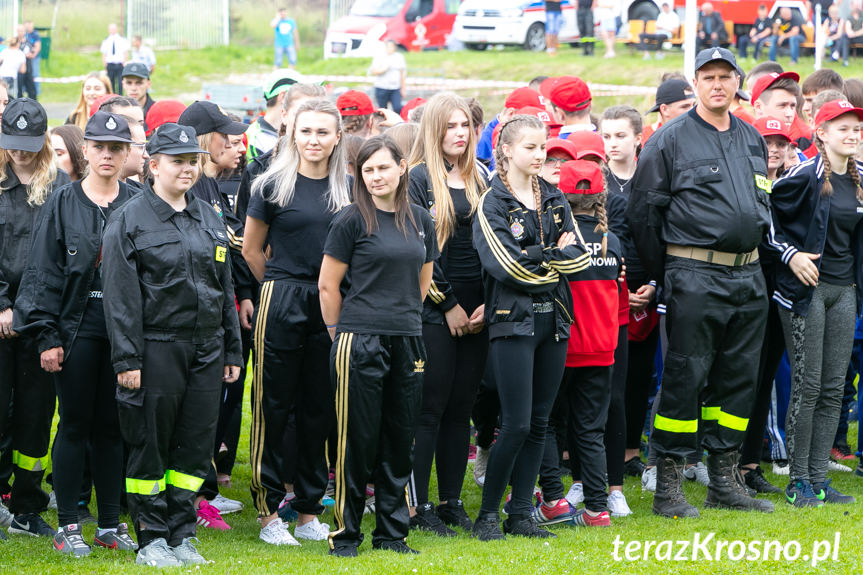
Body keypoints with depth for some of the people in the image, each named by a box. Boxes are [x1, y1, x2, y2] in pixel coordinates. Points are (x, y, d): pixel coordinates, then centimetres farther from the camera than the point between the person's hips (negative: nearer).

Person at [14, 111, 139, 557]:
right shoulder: (63, 204, 1)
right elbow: (44, 273, -1)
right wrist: (47, 336, -7)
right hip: (77, 330, -2)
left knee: (112, 427, 6)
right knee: (75, 425, 1)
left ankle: (110, 524, 13)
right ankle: (67, 525, 8)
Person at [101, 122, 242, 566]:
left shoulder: (209, 219, 14)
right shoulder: (129, 220, -4)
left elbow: (225, 289, 19)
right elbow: (120, 296, -8)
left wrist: (232, 351, 16)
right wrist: (126, 359, -13)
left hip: (206, 350, 5)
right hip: (157, 349, -5)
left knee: (195, 446, 6)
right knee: (150, 447, 0)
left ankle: (181, 535, 14)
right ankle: (152, 538, 8)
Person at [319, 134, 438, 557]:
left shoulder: (420, 220, 10)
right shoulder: (352, 220, -5)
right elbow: (327, 285, -2)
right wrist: (341, 335, 3)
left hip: (407, 342, 5)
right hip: (360, 342, -5)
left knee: (400, 439, 7)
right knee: (358, 439, -2)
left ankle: (392, 533, 16)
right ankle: (345, 533, 6)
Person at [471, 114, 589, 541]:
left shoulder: (555, 199, 13)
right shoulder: (492, 204, -5)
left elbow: (579, 257, 2)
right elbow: (506, 265, -16)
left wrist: (536, 259, -11)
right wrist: (553, 255, -5)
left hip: (553, 321, 6)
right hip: (513, 322, -6)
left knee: (539, 422, 6)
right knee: (516, 423, -9)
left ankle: (521, 515, 12)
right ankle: (488, 514, 3)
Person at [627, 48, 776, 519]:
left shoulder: (752, 140, 15)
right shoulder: (671, 140, -5)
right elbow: (642, 211, -5)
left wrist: (754, 246, 18)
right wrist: (664, 274, -3)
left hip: (748, 277, 6)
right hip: (695, 277, -6)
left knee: (739, 377, 9)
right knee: (685, 377, -6)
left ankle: (724, 481, 17)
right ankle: (668, 486, -2)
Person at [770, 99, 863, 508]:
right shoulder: (806, 175, -10)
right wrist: (790, 255, -14)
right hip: (806, 288, -6)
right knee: (807, 385, -6)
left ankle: (819, 479, 10)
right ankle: (799, 482, 0)